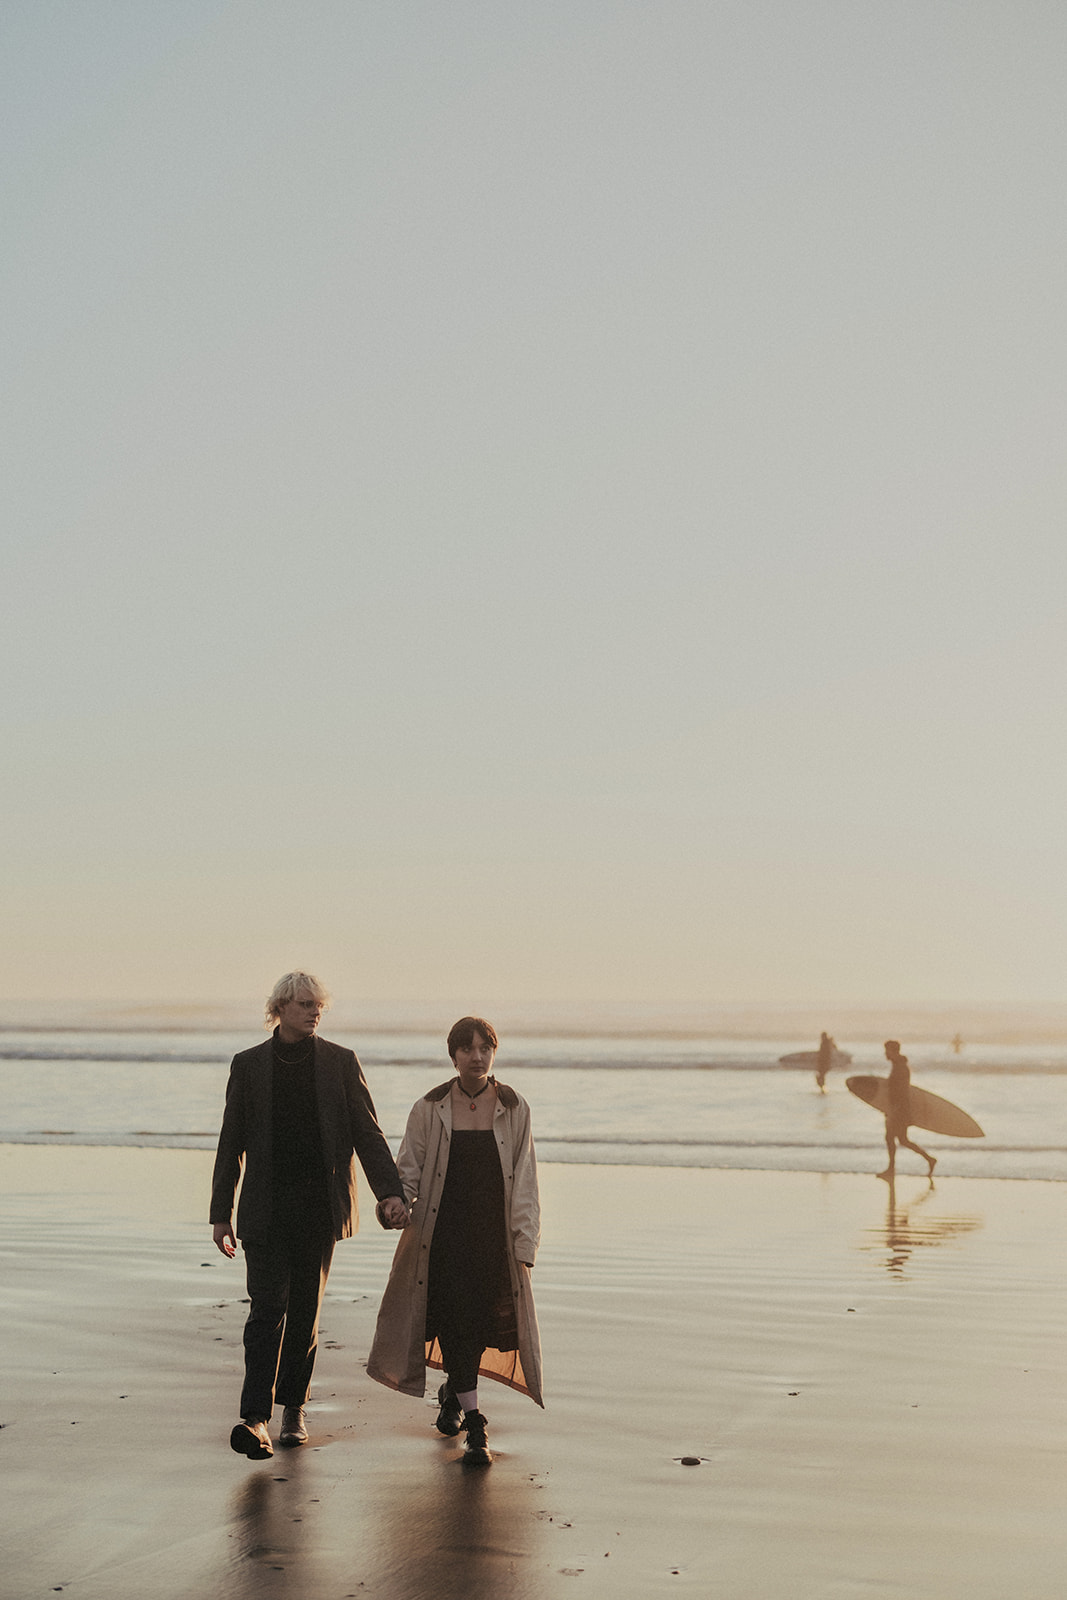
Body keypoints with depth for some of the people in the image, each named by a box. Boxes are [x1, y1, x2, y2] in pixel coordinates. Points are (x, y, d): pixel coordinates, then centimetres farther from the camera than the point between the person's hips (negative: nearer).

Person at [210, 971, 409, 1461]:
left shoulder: (340, 1062, 3)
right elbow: (232, 1142, 7)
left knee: (305, 1310, 9)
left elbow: (368, 1134, 1)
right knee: (267, 1307, -10)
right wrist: (221, 1213, 6)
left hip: (319, 1206, 1)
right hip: (266, 1209, -1)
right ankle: (255, 1419, -14)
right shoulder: (249, 1065, 4)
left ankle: (294, 1408, 24)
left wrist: (390, 1192, -12)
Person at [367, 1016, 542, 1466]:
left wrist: (525, 1242, -2)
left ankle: (453, 1390, 36)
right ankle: (474, 1426, -2)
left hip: (494, 1234, 1)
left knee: (478, 1322, 6)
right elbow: (409, 1168, 4)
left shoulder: (514, 1110, 3)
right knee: (455, 1322, -9)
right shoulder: (430, 1110, 1)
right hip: (444, 1233, -1)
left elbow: (525, 1182, 3)